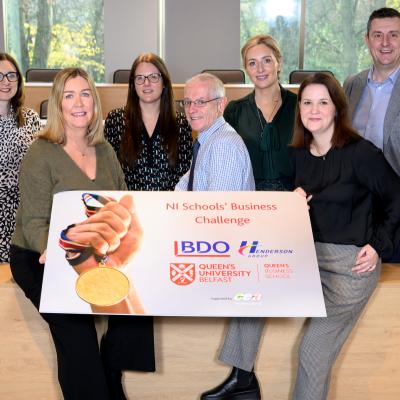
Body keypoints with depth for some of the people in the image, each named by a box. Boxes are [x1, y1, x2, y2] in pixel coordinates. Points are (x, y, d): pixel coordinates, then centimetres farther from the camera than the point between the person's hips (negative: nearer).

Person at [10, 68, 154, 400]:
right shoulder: (42, 154, -9)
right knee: (76, 328, -24)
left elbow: (122, 208, 11)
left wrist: (128, 237, -12)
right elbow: (33, 225, -13)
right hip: (40, 259, -4)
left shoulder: (104, 151, 8)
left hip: (98, 257, 5)